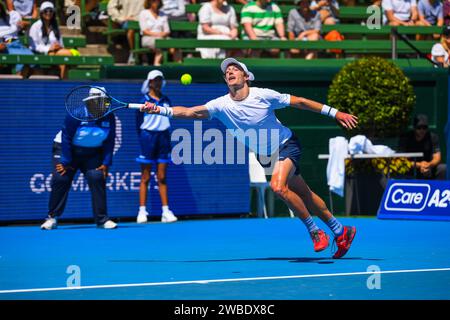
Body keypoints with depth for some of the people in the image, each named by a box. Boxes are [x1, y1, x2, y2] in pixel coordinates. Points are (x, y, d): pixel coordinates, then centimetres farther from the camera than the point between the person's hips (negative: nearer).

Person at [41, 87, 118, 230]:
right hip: (66, 149, -3)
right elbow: (66, 138, -19)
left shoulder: (109, 117, -10)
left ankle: (102, 219, -9)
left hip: (92, 154, 3)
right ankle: (52, 218, 1)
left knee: (97, 178, -16)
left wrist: (106, 163, -10)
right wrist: (66, 162, -19)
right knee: (61, 179, -13)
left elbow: (109, 142, -4)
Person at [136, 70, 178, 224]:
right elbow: (139, 122, -1)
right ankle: (142, 211, 1)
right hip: (148, 136, -4)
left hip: (163, 137, 4)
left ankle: (166, 211, 4)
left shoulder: (166, 100, 11)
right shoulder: (144, 101, -2)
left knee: (162, 177, 5)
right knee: (145, 178, -1)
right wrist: (143, 139, -7)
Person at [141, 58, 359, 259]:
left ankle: (314, 231, -13)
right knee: (303, 195, 10)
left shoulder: (263, 95, -18)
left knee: (278, 186, -29)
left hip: (287, 145, -5)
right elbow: (191, 112, -24)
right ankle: (340, 231, 27)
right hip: (265, 157, 5)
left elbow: (299, 102, -9)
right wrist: (160, 110, -39)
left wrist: (335, 113, -7)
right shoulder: (222, 105, -12)